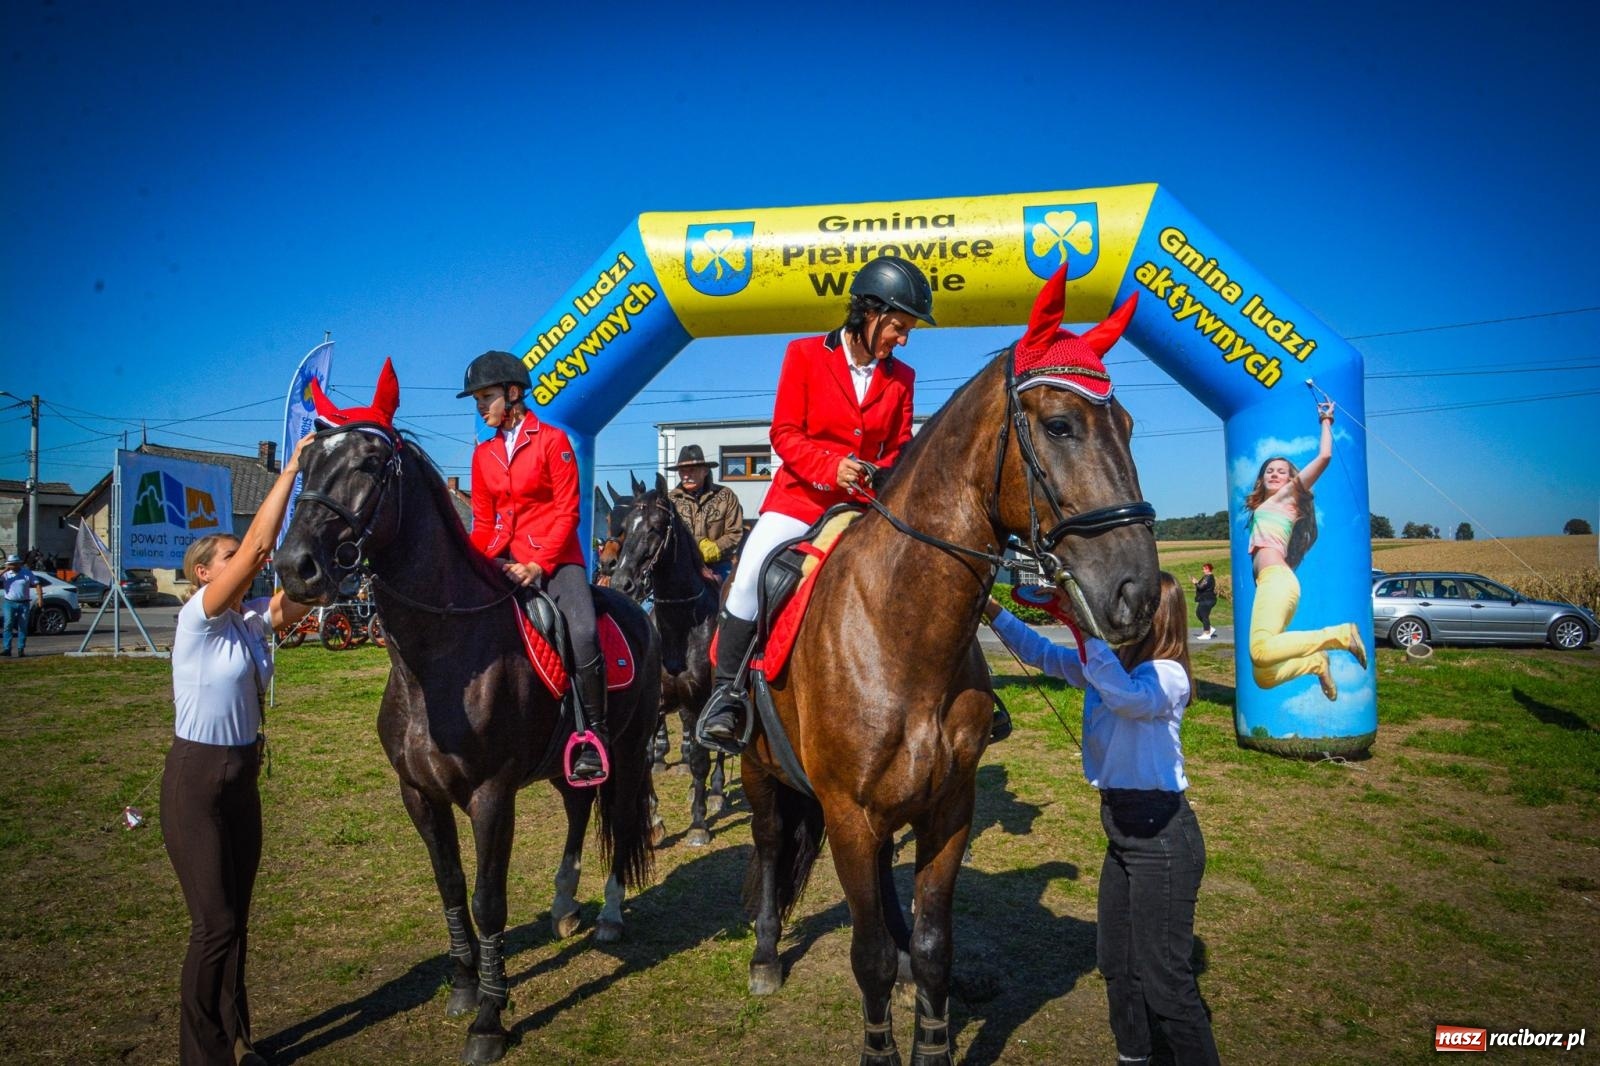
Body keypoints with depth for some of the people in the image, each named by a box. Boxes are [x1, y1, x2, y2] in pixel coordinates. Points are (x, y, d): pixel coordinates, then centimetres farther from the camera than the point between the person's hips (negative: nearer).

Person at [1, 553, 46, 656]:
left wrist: (40, 599, -10)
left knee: (23, 627, 3)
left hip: (24, 604, 0)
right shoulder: (6, 574, 3)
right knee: (7, 626, -7)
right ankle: (7, 649, -6)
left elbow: (37, 585, -1)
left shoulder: (27, 573, 1)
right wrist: (5, 570, -14)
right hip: (10, 603, 0)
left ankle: (21, 649, 8)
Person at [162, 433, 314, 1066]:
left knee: (234, 922, 15)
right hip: (196, 781, -7)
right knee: (215, 925, -1)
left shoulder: (254, 621, 5)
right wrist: (290, 470, -25)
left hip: (242, 780, 7)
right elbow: (256, 547, -26)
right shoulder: (198, 616, -15)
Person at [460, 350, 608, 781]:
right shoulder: (483, 454, 14)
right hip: (506, 560, 5)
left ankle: (595, 735, -14)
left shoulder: (552, 440, -1)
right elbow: (483, 522, 15)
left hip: (556, 559, -5)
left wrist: (539, 565, -14)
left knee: (583, 633, -28)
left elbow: (567, 511, -6)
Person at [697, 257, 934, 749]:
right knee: (750, 578, -20)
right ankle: (726, 691, -5)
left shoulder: (901, 377, 5)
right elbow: (784, 434, -7)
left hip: (865, 507, 3)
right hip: (799, 498, -3)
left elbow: (899, 449, 9)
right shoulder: (805, 355, -3)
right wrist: (832, 465, -24)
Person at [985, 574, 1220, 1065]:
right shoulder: (1104, 664, 6)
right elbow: (1040, 653, 14)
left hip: (1161, 833, -9)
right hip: (1124, 825, 9)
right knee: (1115, 962, 22)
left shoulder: (1166, 674, -19)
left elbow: (1129, 698, -41)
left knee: (1164, 978, -3)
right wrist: (992, 610, 4)